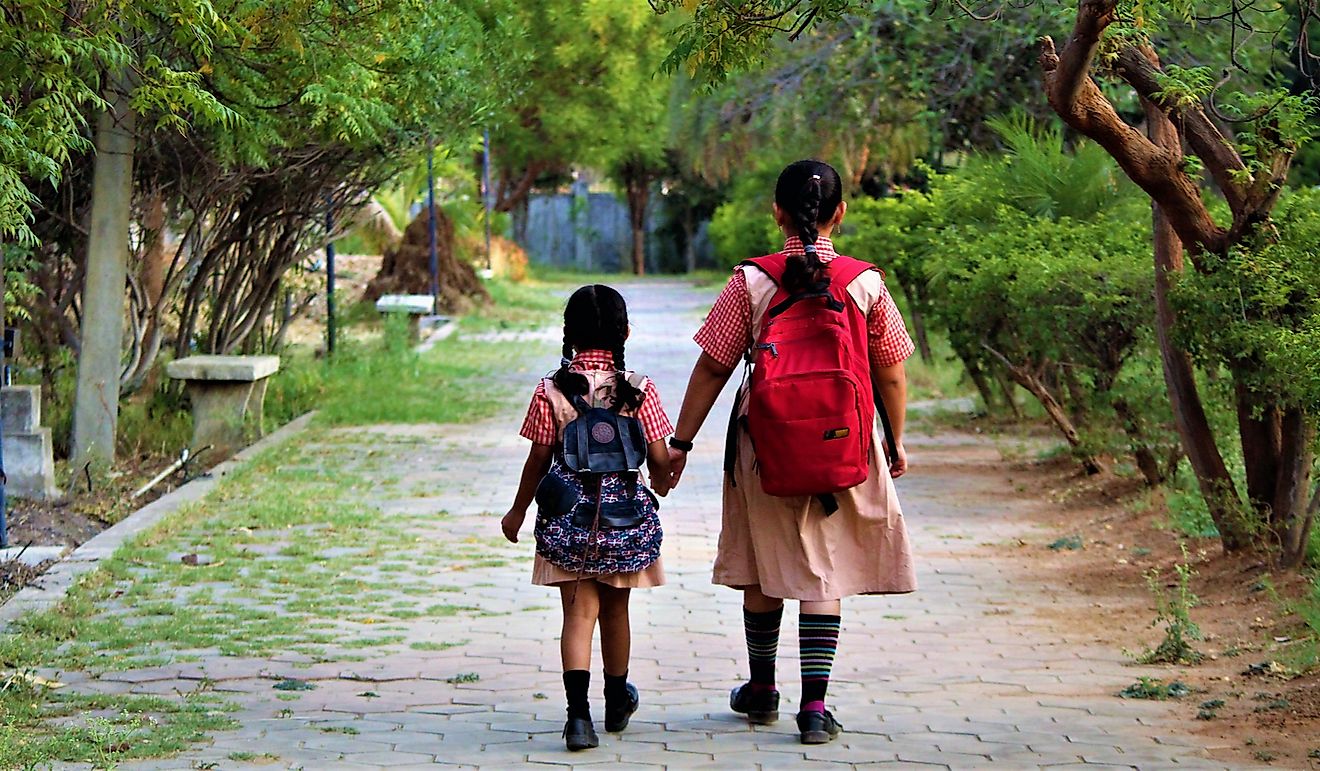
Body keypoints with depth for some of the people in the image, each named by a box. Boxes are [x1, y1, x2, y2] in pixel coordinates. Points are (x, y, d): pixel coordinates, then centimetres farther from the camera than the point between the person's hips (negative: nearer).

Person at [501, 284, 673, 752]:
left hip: (566, 517, -1)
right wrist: (661, 485, 19)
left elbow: (538, 461, -2)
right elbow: (659, 458, -4)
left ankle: (578, 712, -17)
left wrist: (518, 510, 13)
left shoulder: (551, 391, -7)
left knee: (579, 613, -1)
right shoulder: (639, 390, -6)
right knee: (615, 610, 18)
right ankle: (617, 703, 36)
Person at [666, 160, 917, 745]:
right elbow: (890, 375, 2)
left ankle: (762, 691, 30)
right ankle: (814, 706, 0)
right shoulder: (866, 283, -6)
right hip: (844, 449, 0)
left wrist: (680, 442, 5)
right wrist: (896, 440, 17)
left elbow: (712, 369, -4)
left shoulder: (751, 283, -7)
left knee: (763, 571, 15)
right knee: (825, 571, 6)